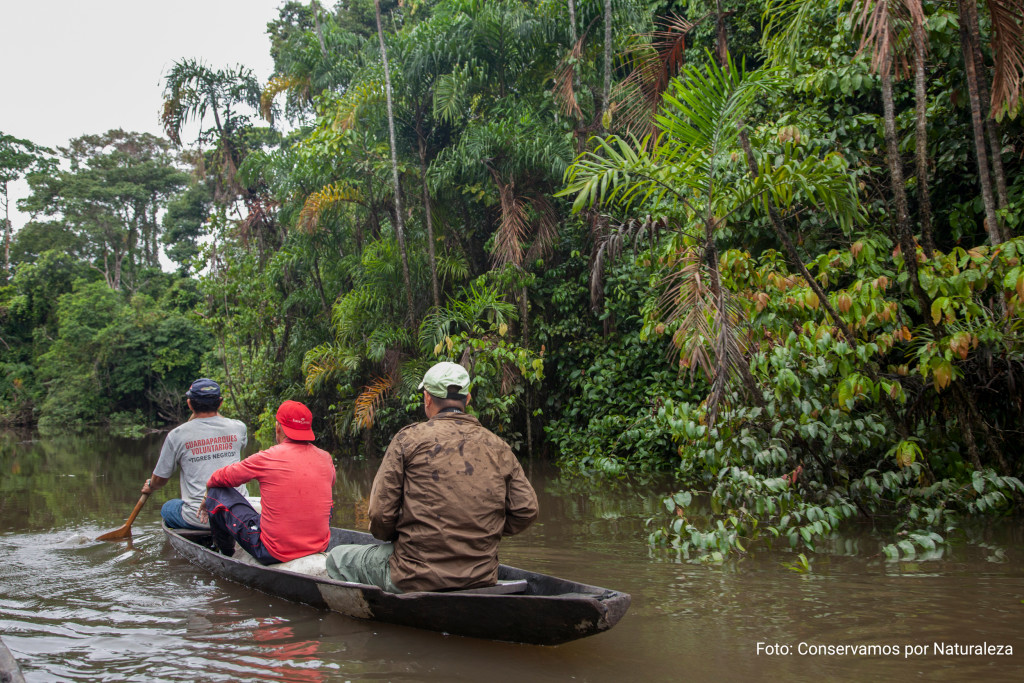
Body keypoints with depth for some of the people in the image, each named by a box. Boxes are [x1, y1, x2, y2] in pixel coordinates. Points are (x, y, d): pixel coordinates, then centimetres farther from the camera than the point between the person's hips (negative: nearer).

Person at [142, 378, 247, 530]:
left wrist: (150, 487, 29)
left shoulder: (177, 435, -7)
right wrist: (213, 409, 25)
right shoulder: (238, 428, -1)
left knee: (167, 508, 28)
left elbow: (159, 479, 6)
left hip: (199, 519, -2)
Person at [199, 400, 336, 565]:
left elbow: (220, 478, 4)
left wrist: (208, 498, 28)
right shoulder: (325, 458, 0)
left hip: (274, 554, -4)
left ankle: (225, 554, 30)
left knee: (217, 492, 9)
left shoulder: (267, 458, -12)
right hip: (319, 548, 4)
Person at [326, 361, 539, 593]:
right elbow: (526, 510, 2)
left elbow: (380, 512, -9)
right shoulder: (499, 448, 4)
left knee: (337, 558, 20)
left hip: (416, 578, -5)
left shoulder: (409, 438, -6)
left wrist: (388, 535, 13)